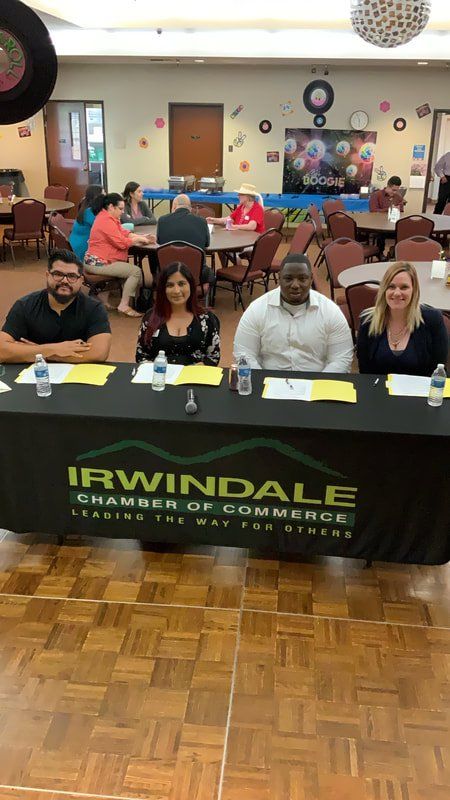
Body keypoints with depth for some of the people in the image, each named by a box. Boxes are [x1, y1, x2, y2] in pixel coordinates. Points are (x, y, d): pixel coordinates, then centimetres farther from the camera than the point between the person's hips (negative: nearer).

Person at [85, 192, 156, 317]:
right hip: (98, 263, -11)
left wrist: (142, 237, 2)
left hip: (98, 260, 11)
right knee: (136, 271, -14)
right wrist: (139, 239, -7)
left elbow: (123, 232, 15)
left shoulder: (108, 217, 14)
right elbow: (122, 243, -21)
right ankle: (124, 306, -10)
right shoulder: (106, 221, -19)